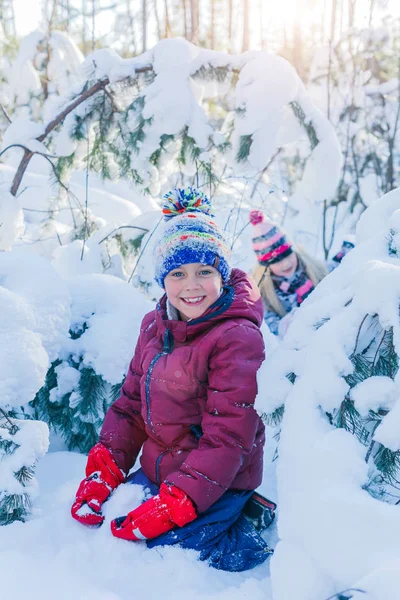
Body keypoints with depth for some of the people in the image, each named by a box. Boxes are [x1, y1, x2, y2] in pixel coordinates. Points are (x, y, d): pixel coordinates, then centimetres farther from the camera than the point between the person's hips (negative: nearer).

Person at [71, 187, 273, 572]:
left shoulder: (238, 338, -21)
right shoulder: (155, 325, 3)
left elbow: (227, 437, -22)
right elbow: (130, 404, 8)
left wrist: (172, 506, -24)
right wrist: (103, 471, -2)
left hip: (217, 483, -8)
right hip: (158, 470, 8)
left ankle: (250, 535, 6)